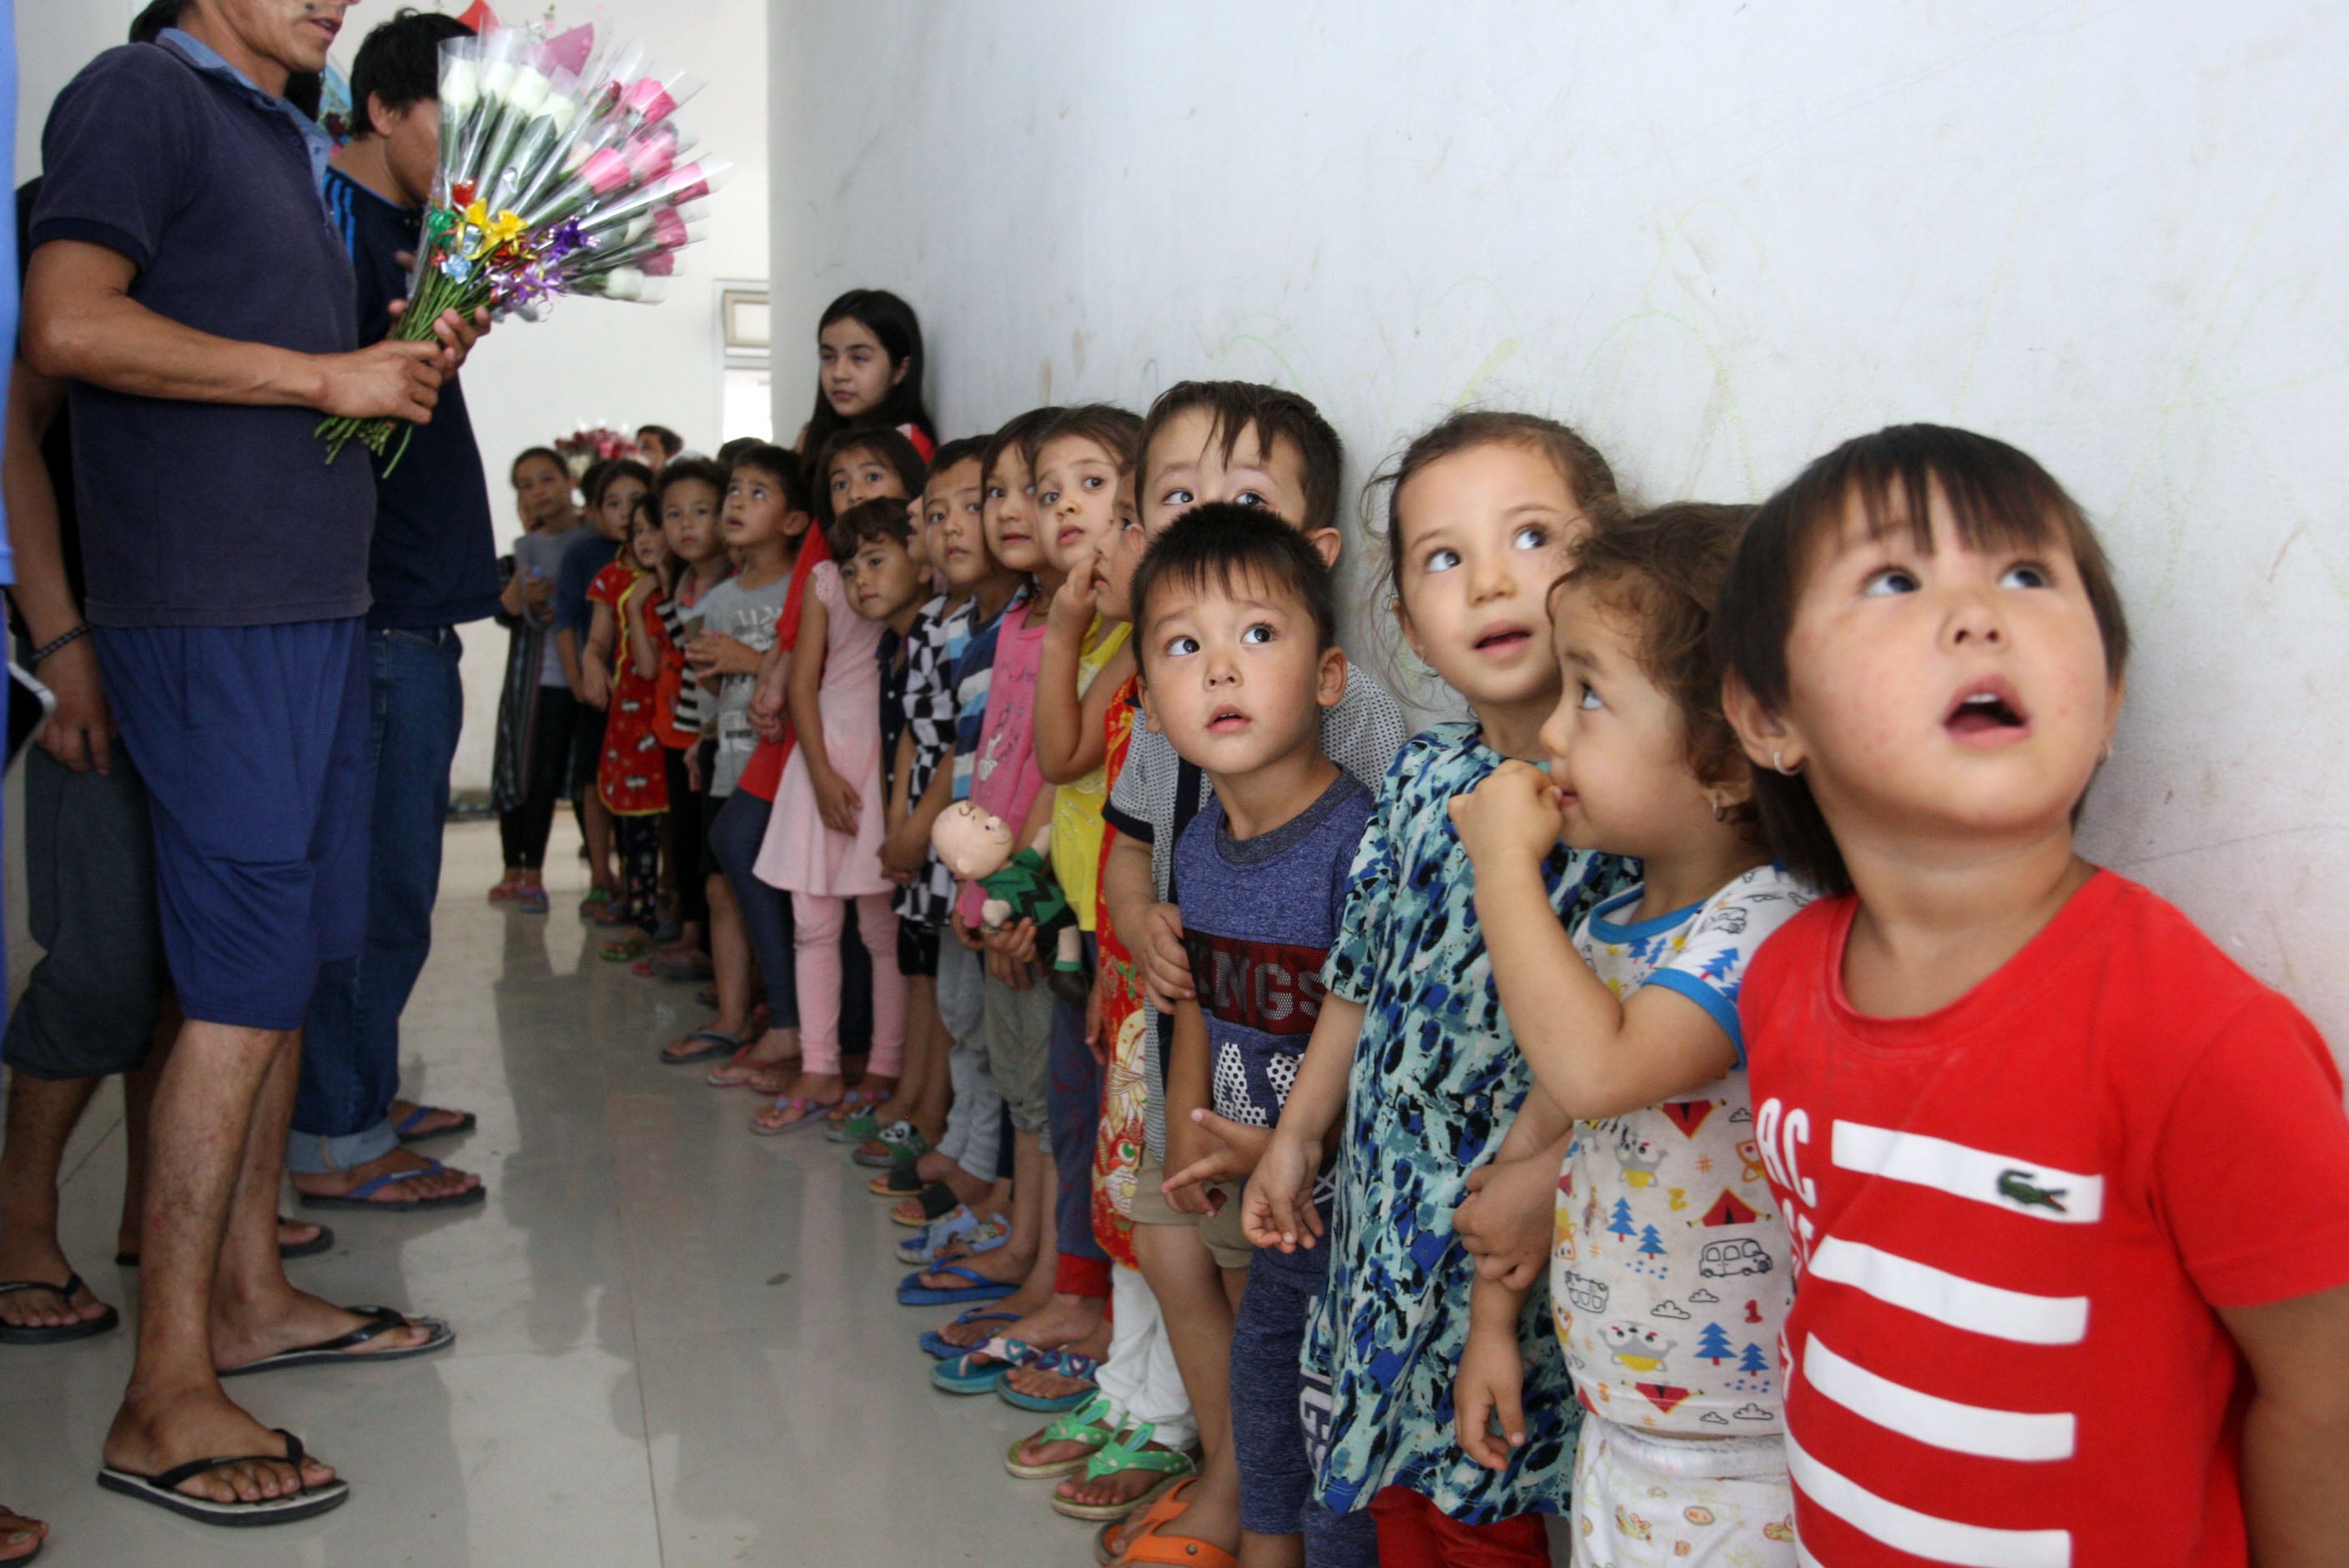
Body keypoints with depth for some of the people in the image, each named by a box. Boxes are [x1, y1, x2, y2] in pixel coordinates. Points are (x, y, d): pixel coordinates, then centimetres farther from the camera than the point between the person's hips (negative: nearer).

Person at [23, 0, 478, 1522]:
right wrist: (327, 375, -15)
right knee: (244, 983, -9)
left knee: (288, 960, 12)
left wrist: (418, 357, 8)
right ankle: (167, 1396, -1)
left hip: (317, 598, 9)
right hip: (211, 611, -9)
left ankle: (249, 1292, 24)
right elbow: (68, 326, -19)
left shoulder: (289, 145, 22)